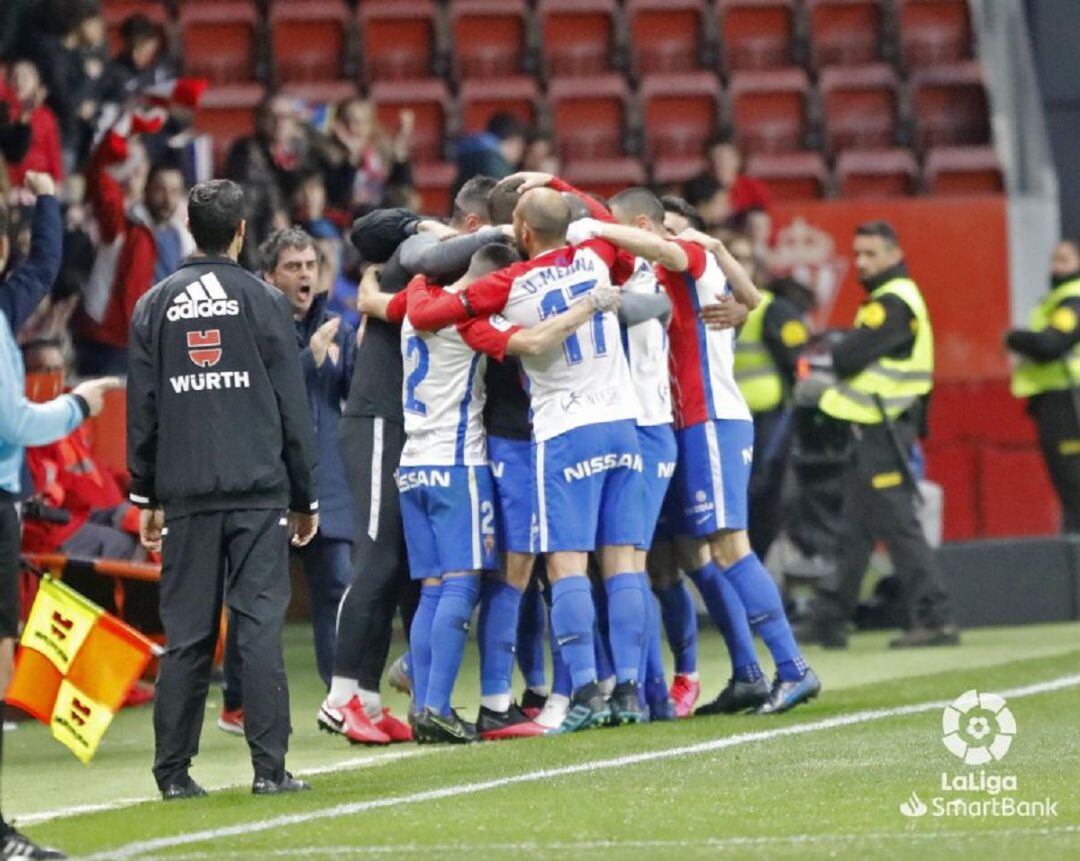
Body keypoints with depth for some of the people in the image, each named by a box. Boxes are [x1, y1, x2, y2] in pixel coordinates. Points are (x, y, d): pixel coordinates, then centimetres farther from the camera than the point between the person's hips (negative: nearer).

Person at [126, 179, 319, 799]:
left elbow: (142, 409, 10)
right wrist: (305, 497, 9)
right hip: (259, 492, -2)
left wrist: (146, 496, 16)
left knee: (187, 634, 5)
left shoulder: (155, 307, 8)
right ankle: (270, 767, -9)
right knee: (261, 625, -4)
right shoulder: (265, 302, 1)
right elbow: (294, 409, 2)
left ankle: (174, 771, 5)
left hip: (186, 493, 2)